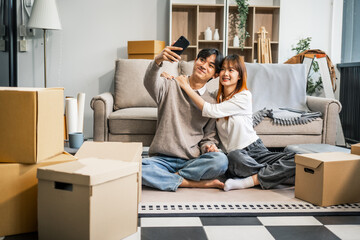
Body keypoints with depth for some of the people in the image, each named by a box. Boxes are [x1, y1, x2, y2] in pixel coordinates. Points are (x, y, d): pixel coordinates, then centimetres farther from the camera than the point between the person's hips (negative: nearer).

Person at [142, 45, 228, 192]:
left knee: (220, 160, -31)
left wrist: (208, 146, -8)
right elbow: (150, 83, -15)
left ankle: (171, 177, -15)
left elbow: (209, 136, 16)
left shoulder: (212, 103, 12)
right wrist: (157, 61, -36)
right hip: (163, 159, -1)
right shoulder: (170, 87, 8)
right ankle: (197, 183, -22)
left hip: (192, 161, 1)